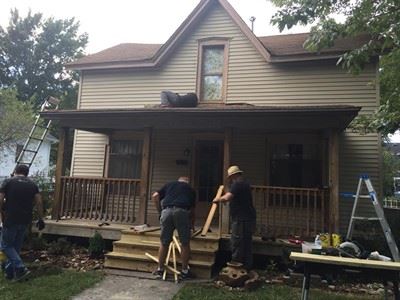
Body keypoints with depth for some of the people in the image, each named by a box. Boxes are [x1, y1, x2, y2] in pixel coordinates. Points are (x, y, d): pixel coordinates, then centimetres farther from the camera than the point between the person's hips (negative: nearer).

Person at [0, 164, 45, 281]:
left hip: (10, 219, -4)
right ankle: (9, 272, 22)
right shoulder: (32, 184, 7)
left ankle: (21, 268, -4)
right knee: (16, 246, 16)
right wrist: (41, 219, 7)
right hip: (25, 220, 4)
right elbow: (39, 203, 1)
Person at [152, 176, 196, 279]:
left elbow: (155, 196, 16)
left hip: (166, 211, 2)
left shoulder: (169, 185, 29)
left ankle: (160, 270, 23)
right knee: (185, 243, 11)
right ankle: (185, 271, 19)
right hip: (182, 211, -1)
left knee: (164, 243, 14)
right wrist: (191, 223, 43)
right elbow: (192, 209, 29)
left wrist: (160, 211, 22)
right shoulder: (190, 189, 27)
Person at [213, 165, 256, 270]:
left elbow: (227, 198, -25)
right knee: (246, 244, 14)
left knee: (236, 244, -3)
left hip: (241, 220, -10)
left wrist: (218, 199, -8)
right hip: (249, 218, 10)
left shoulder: (237, 184, -13)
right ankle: (247, 266, 22)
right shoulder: (245, 184, 18)